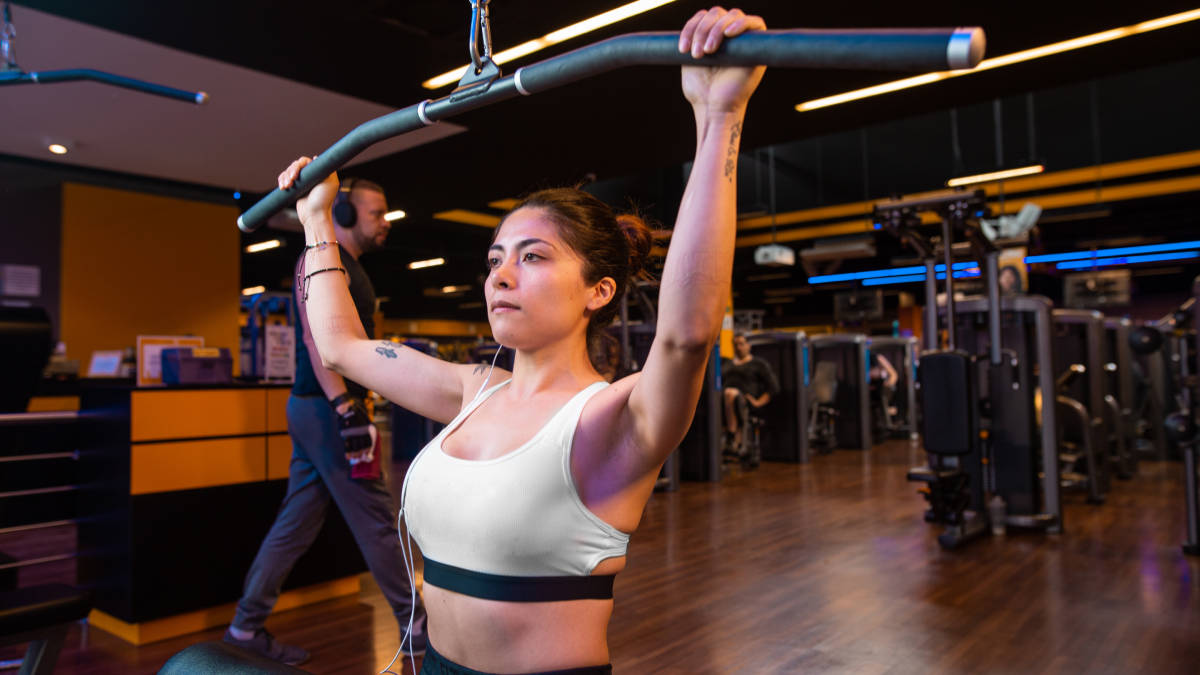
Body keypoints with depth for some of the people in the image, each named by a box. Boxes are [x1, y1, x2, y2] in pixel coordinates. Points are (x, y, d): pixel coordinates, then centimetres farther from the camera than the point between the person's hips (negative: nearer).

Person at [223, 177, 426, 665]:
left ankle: (246, 627, 21)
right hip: (326, 406, -10)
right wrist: (346, 408, -28)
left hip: (316, 406, 10)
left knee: (296, 525, 13)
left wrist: (353, 403, 24)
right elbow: (315, 336, -22)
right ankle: (414, 625, 11)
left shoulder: (348, 265, 20)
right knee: (375, 520, -1)